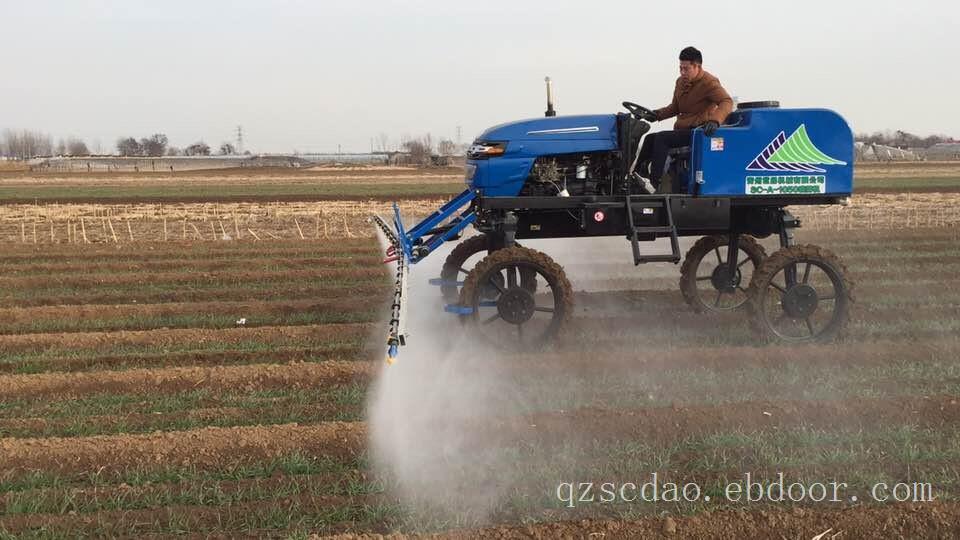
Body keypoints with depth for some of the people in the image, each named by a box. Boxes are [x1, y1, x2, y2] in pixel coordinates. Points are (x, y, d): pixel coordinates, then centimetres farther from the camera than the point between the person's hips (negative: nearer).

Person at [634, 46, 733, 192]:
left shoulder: (709, 83, -12)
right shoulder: (681, 82, 14)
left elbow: (727, 101, -25)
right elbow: (675, 107, 24)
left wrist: (714, 121, -42)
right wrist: (657, 115, 7)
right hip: (682, 129, 9)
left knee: (661, 139, -24)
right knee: (650, 138, -1)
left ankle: (654, 182, -27)